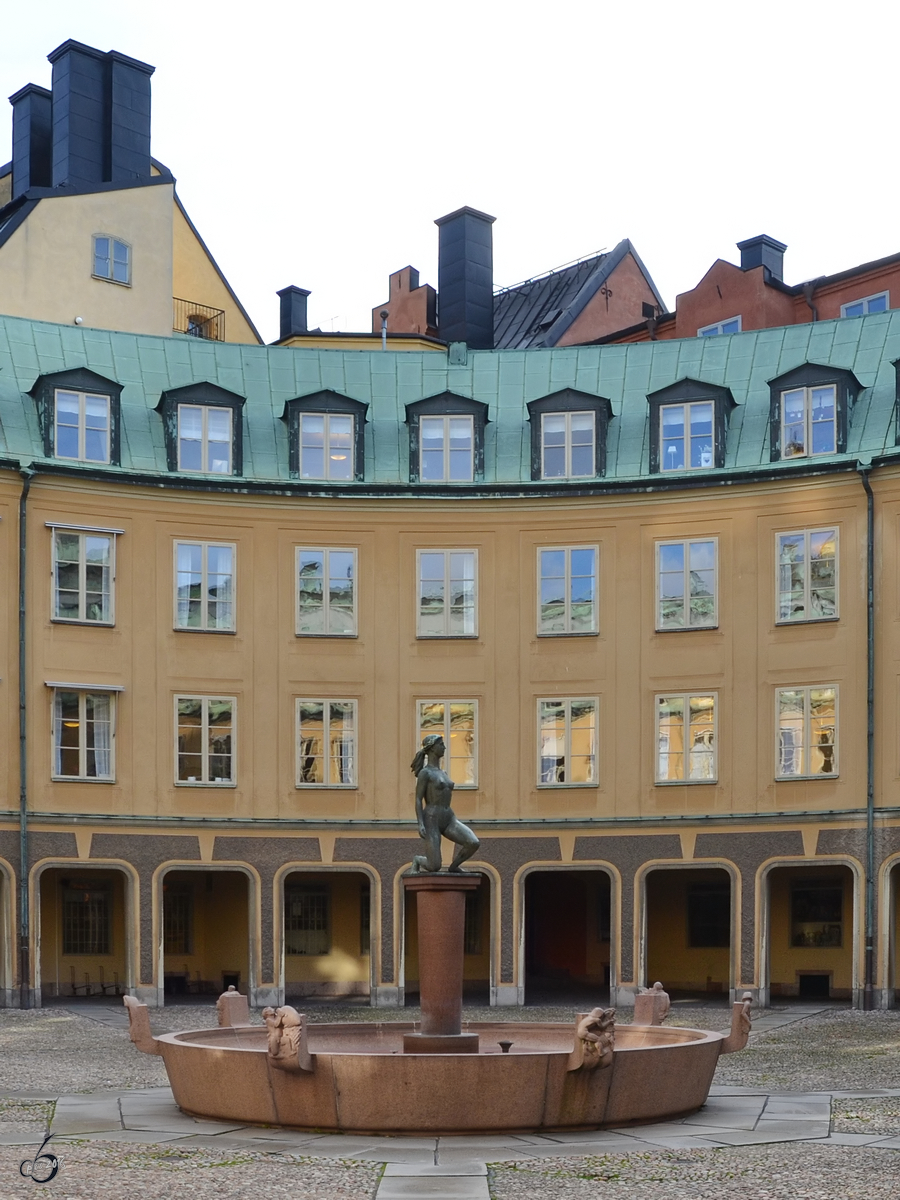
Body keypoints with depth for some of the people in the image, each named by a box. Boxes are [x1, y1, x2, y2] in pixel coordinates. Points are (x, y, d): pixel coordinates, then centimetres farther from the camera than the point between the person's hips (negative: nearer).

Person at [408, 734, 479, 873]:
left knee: (474, 843, -19)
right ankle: (418, 860, 21)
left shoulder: (443, 773, 19)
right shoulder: (424, 772, -5)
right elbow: (418, 800, -9)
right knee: (434, 867, -15)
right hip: (431, 821, -7)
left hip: (448, 820, 7)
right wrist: (420, 825, -21)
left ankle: (454, 866, 9)